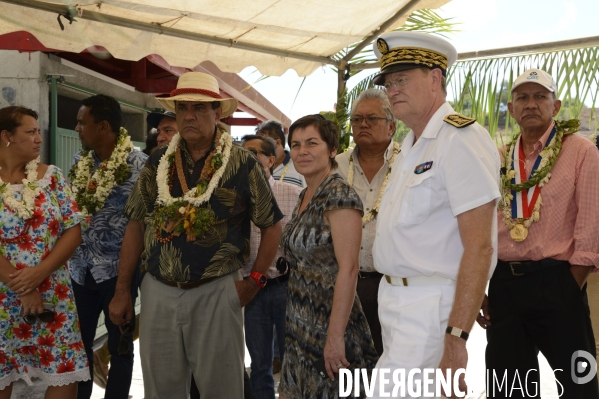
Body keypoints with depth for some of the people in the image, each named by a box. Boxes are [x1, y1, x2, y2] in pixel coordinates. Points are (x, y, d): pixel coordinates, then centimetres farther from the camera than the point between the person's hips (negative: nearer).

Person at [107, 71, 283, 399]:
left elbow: (272, 225, 2)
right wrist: (121, 291, 7)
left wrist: (255, 280, -4)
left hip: (216, 292, -3)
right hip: (158, 291, 3)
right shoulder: (158, 163, 5)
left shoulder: (242, 165, -4)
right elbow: (136, 225, 9)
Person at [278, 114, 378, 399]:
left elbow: (348, 268, -21)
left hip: (330, 321, -8)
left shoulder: (339, 195, -15)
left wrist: (335, 335, -23)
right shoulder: (304, 198, 11)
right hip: (300, 327, 8)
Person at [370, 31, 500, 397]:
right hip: (395, 298, 9)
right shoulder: (412, 144, 16)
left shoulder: (462, 139, -15)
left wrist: (456, 338, -24)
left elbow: (479, 247, -21)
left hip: (432, 307, -9)